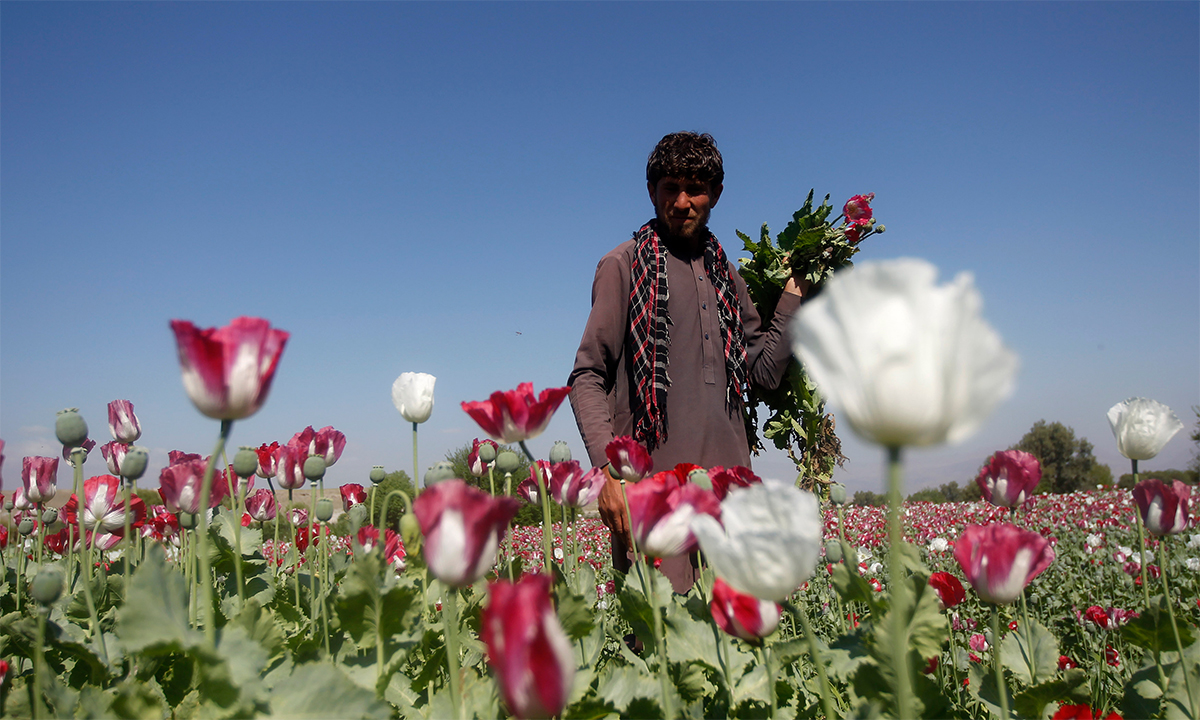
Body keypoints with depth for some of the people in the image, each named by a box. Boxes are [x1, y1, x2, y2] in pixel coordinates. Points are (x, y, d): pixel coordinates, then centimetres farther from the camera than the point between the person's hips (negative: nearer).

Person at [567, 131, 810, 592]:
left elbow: (765, 369, 16)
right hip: (651, 482, -5)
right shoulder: (624, 266, 2)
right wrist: (608, 467, -15)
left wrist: (794, 290, 11)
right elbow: (588, 379, -3)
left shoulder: (725, 275, 19)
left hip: (728, 484, 5)